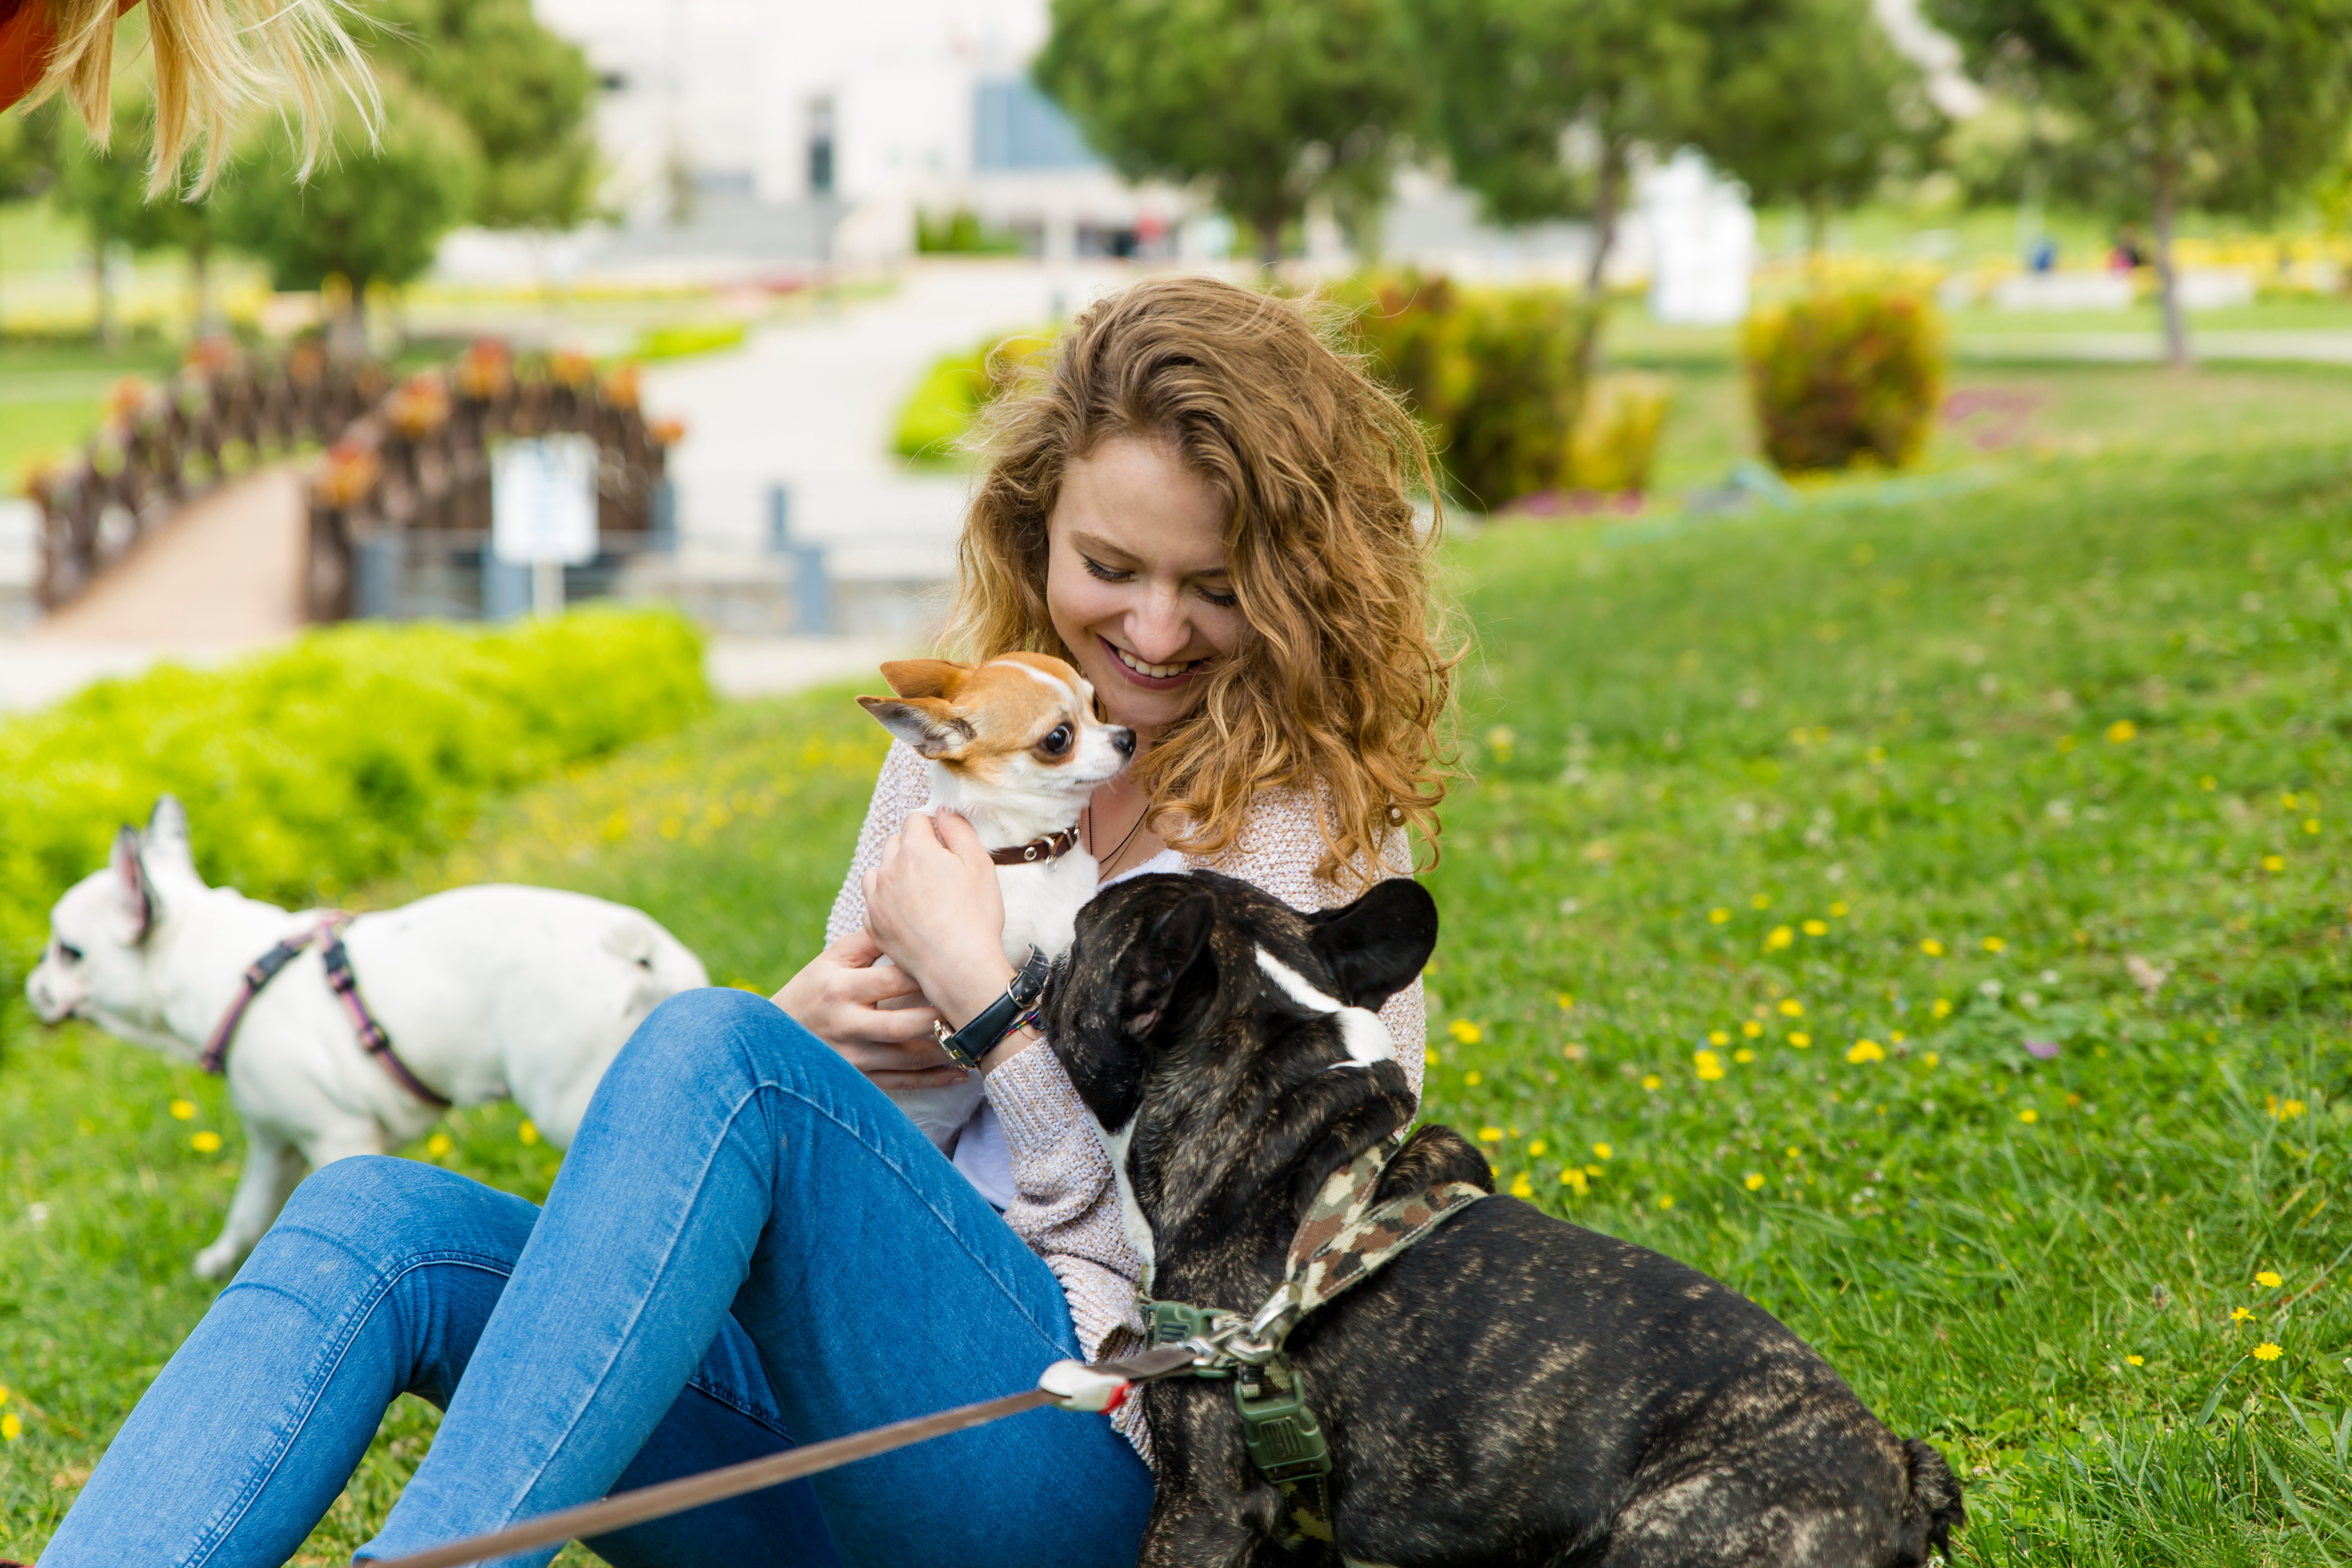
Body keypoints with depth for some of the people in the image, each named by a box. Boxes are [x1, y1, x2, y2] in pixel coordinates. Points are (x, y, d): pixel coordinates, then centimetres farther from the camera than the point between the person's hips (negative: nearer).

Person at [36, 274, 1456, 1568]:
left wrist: (983, 991, -9)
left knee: (717, 1046, -29)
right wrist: (819, 1021, -2)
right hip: (836, 1412, 6)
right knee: (378, 1218, -16)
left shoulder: (1325, 821, -1)